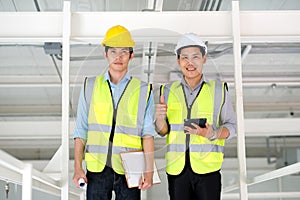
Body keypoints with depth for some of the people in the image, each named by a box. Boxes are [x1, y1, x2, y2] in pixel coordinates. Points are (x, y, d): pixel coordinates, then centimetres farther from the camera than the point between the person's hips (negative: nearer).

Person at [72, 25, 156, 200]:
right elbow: (81, 131, 8)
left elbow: (148, 134, 1)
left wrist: (149, 171, -6)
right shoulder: (90, 86, 9)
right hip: (97, 168, 1)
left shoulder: (143, 90, 6)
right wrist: (78, 167, 1)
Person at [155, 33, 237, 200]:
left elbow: (231, 125, 6)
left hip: (207, 167, -2)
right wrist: (160, 118, -11)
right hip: (176, 167, 2)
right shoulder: (168, 91, 9)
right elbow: (162, 131, 12)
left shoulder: (219, 89, 4)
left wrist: (213, 134, -14)